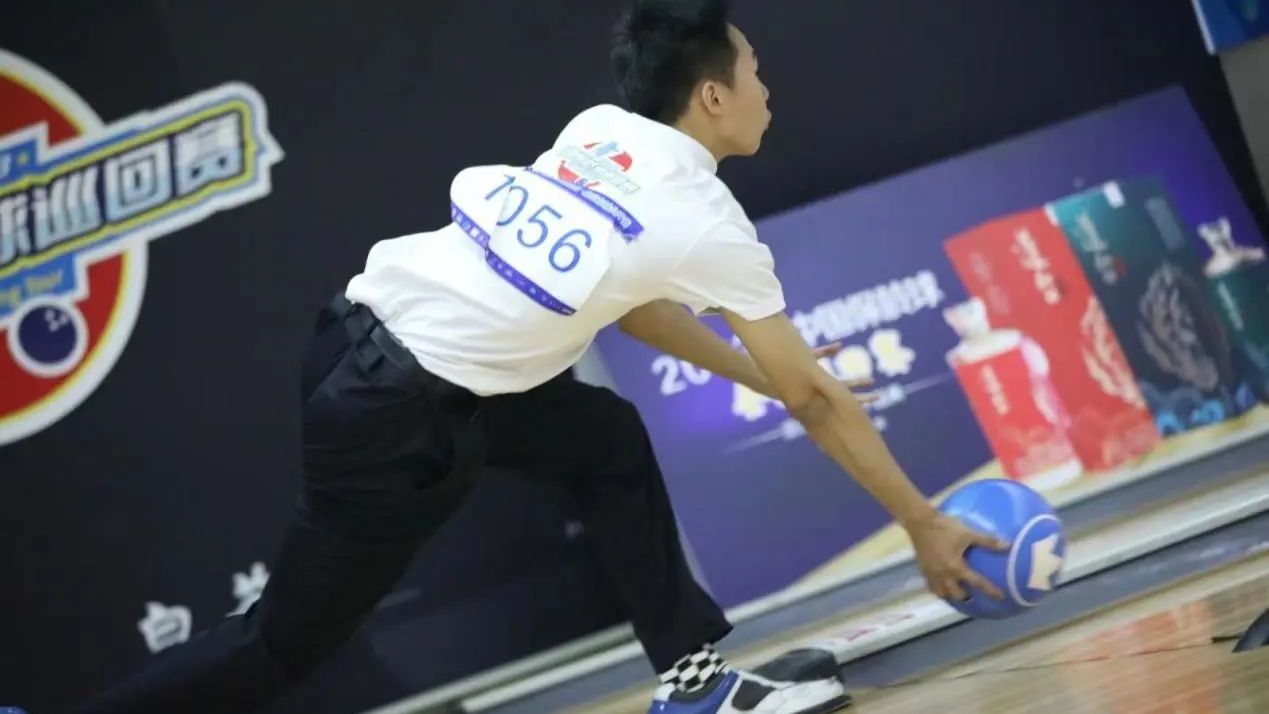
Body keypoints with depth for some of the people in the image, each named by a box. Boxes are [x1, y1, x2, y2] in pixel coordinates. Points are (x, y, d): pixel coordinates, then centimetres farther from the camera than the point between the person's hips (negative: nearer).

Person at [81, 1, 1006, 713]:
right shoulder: (710, 227, -5)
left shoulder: (598, 130, 12)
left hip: (368, 328, 8)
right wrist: (924, 524, 14)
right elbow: (816, 400, 4)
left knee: (611, 441, 19)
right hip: (399, 418, -8)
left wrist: (756, 374, 29)